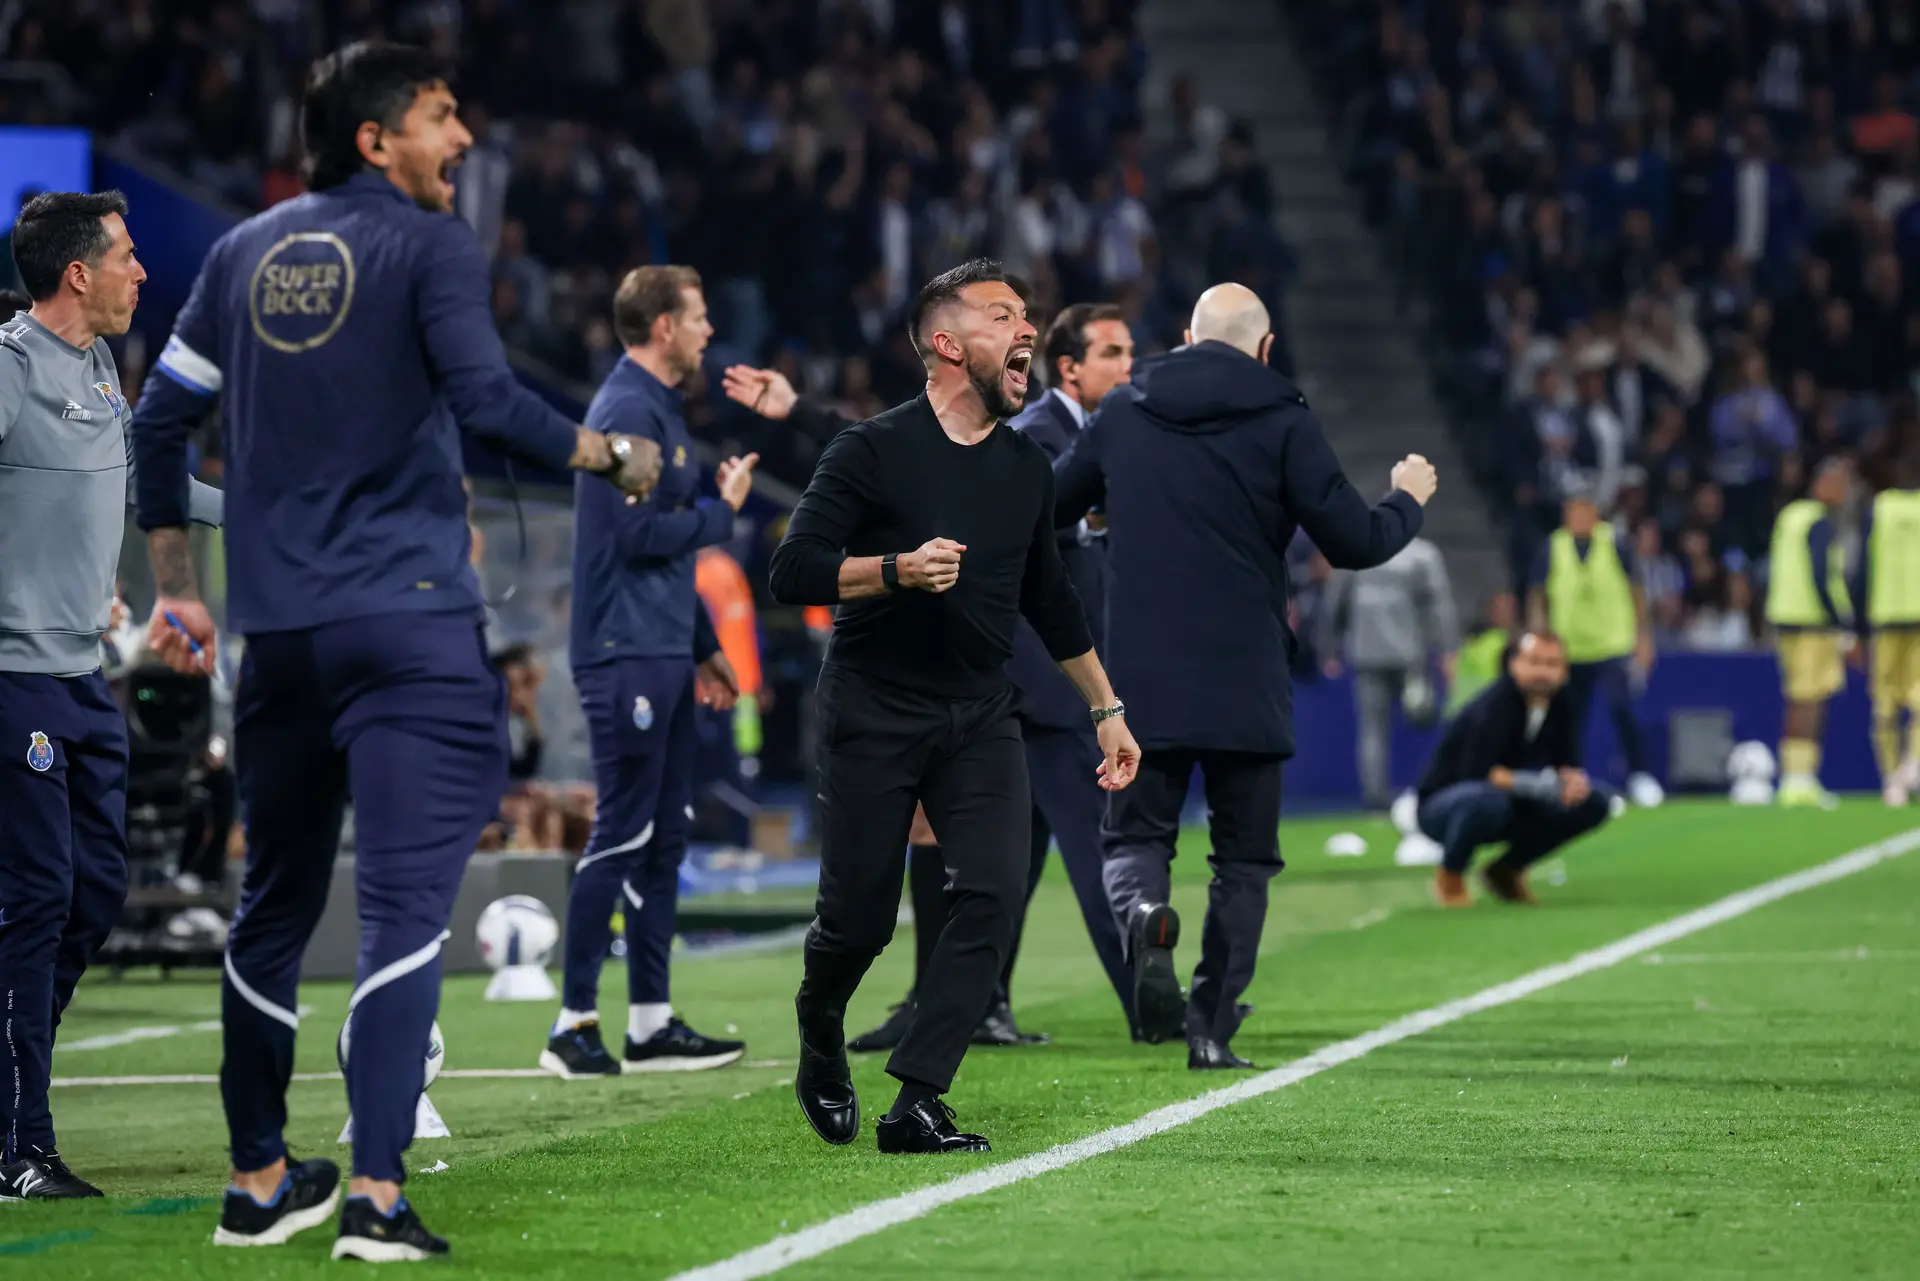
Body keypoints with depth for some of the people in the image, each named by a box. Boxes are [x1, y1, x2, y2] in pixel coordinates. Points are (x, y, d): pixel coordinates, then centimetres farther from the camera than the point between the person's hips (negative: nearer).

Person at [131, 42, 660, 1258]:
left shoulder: (245, 251, 14)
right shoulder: (432, 245, -4)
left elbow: (162, 416, 15)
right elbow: (484, 396, -17)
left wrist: (175, 589, 22)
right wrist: (616, 457, -3)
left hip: (278, 627, 6)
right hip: (411, 615, -6)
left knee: (275, 905, 15)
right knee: (405, 904, -8)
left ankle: (259, 1182, 23)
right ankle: (376, 1194, -17)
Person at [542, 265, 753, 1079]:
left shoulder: (658, 410, 19)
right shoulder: (628, 411, -13)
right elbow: (639, 534, -20)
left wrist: (703, 646, 24)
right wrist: (723, 510, -6)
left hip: (662, 657, 10)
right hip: (627, 657, -10)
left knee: (665, 834, 10)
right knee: (621, 835, -9)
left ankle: (651, 1024, 14)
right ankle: (575, 1023, -6)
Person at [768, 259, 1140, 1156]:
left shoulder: (1026, 468, 9)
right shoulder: (874, 451, -9)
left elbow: (1050, 599, 22)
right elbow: (792, 573, -15)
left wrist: (1107, 709, 24)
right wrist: (900, 569, -28)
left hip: (979, 714, 4)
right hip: (872, 712, -4)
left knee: (994, 893, -15)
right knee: (859, 917, -1)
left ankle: (915, 1106, -13)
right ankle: (820, 1047, 32)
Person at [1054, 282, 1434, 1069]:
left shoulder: (1122, 413, 6)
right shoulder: (1282, 422, -3)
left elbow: (1047, 508, 17)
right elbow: (1353, 543, -4)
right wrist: (1407, 502, 17)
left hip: (1142, 680, 1)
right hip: (1246, 684, -1)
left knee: (1133, 837, 10)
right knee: (1243, 858, 10)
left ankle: (1144, 916, -24)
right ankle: (1212, 1028, 4)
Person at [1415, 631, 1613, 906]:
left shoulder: (1561, 701, -4)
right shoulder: (1494, 706, -25)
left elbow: (1568, 764, -2)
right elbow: (1475, 774, -29)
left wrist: (1575, 780, -28)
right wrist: (1544, 785, -33)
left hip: (1509, 807, 7)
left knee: (1593, 804, -6)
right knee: (1487, 799, -41)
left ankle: (1506, 870, 8)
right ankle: (1450, 874, -10)